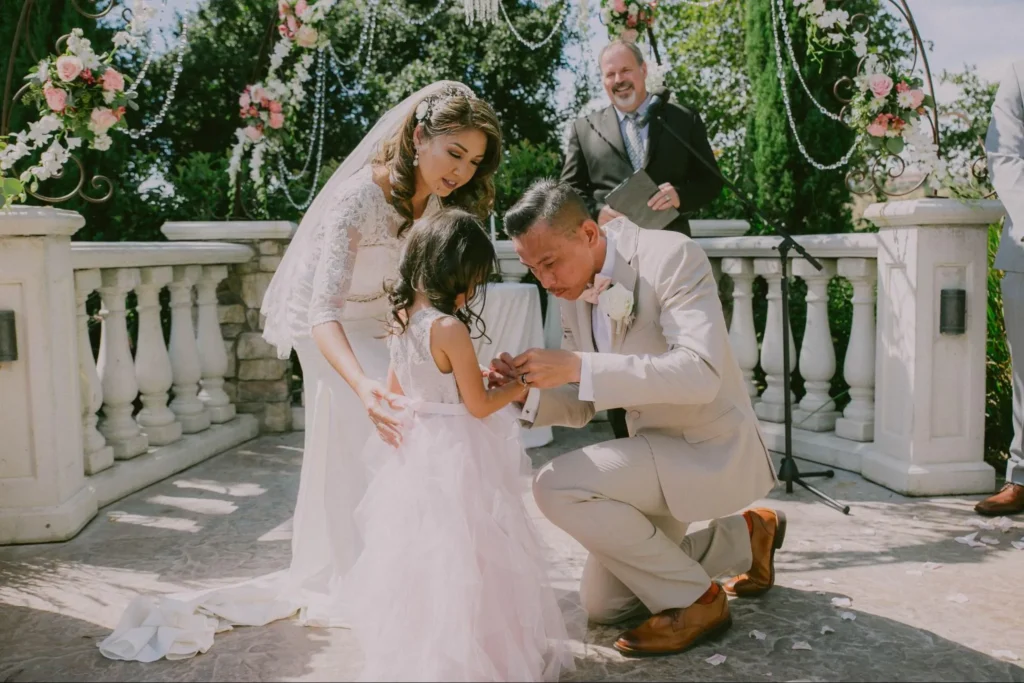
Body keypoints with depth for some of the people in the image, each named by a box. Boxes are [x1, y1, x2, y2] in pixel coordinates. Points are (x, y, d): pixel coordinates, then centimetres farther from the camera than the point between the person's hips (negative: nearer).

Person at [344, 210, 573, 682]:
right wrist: (513, 390, 3)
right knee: (461, 556, 4)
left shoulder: (401, 322, 3)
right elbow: (479, 406, -15)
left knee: (422, 552, 18)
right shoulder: (451, 330, -21)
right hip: (456, 455, -8)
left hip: (417, 454, 8)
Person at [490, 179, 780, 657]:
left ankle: (695, 600, -6)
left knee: (558, 486, -26)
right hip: (655, 448, 9)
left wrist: (578, 366, -39)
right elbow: (581, 406, 5)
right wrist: (528, 390, -16)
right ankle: (746, 535, 29)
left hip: (710, 448, -8)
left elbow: (700, 373, -35)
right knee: (601, 605, 15)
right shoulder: (573, 292, 0)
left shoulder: (671, 256, -23)